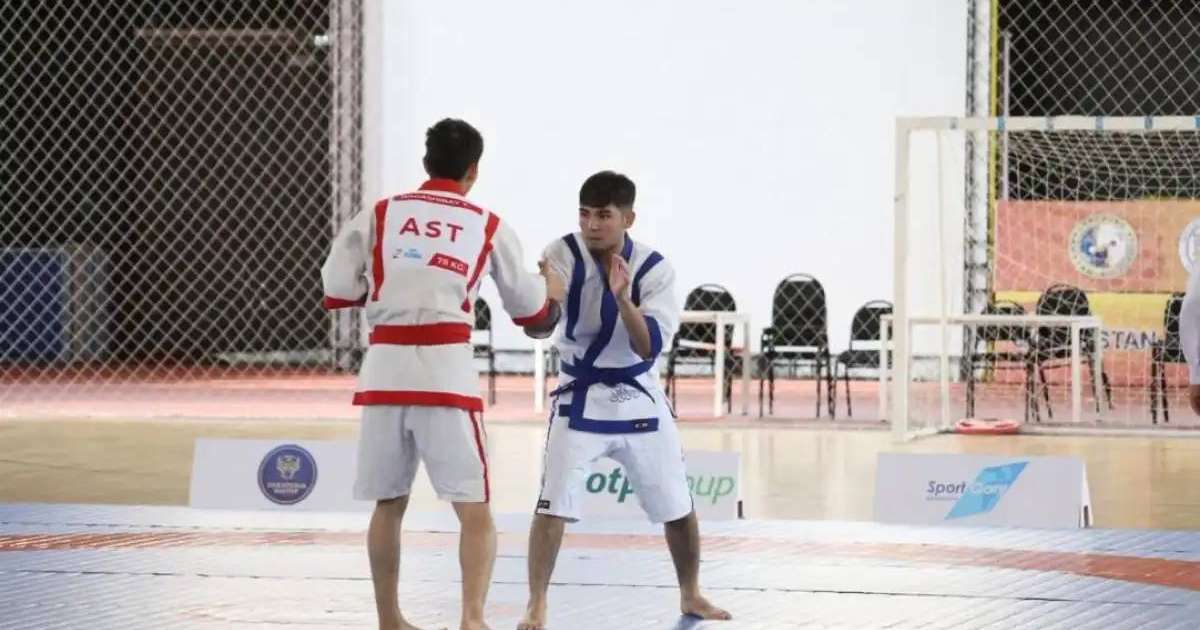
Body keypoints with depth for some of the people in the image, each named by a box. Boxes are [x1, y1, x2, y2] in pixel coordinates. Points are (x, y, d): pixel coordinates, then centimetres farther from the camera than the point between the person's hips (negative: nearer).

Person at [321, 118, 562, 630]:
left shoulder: (381, 214, 8)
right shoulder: (488, 226, 8)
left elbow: (337, 289, 4)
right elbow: (529, 308, 20)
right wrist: (550, 293, 44)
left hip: (385, 367, 3)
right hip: (446, 368, -3)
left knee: (388, 503, 18)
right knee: (474, 507, 0)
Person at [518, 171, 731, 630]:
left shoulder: (654, 269, -15)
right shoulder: (563, 255, -16)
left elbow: (650, 346, -24)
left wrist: (622, 297, -39)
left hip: (638, 397, 2)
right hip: (581, 395, -2)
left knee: (677, 506, 11)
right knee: (554, 503, -16)